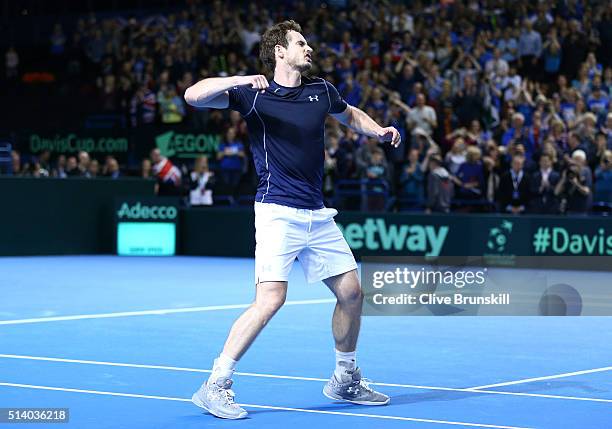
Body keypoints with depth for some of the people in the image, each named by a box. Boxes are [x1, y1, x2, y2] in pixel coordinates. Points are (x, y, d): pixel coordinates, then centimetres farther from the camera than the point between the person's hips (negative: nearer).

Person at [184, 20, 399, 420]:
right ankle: (215, 386, -11)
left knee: (351, 292, 10)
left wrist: (379, 130, 15)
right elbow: (194, 96, -15)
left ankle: (345, 380, 29)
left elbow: (350, 114, 33)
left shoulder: (321, 90, 12)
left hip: (318, 215, 7)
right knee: (271, 299, -19)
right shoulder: (255, 94, -5)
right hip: (278, 211, -7)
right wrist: (239, 80, -28)